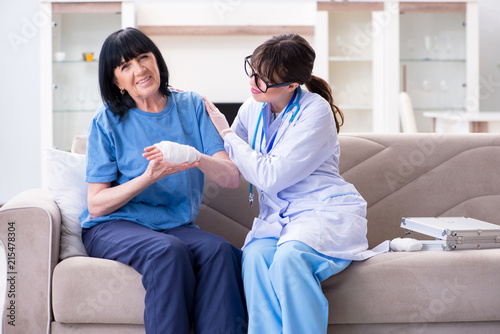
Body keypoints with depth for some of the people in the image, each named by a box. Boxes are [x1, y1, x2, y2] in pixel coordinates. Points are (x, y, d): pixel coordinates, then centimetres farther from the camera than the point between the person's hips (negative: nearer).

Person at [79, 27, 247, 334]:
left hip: (176, 225, 2)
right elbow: (96, 205, -5)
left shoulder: (192, 106, 5)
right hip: (113, 227, -2)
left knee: (220, 250, -29)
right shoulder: (109, 121, -1)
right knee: (168, 251, -34)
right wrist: (148, 177, -21)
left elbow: (232, 178, -5)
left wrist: (198, 158, -28)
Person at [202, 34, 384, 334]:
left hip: (326, 211, -5)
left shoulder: (315, 111, -10)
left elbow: (270, 176, -15)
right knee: (255, 256, -30)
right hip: (277, 216, 5)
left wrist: (225, 132, -6)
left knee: (288, 257, -36)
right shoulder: (252, 109, 10)